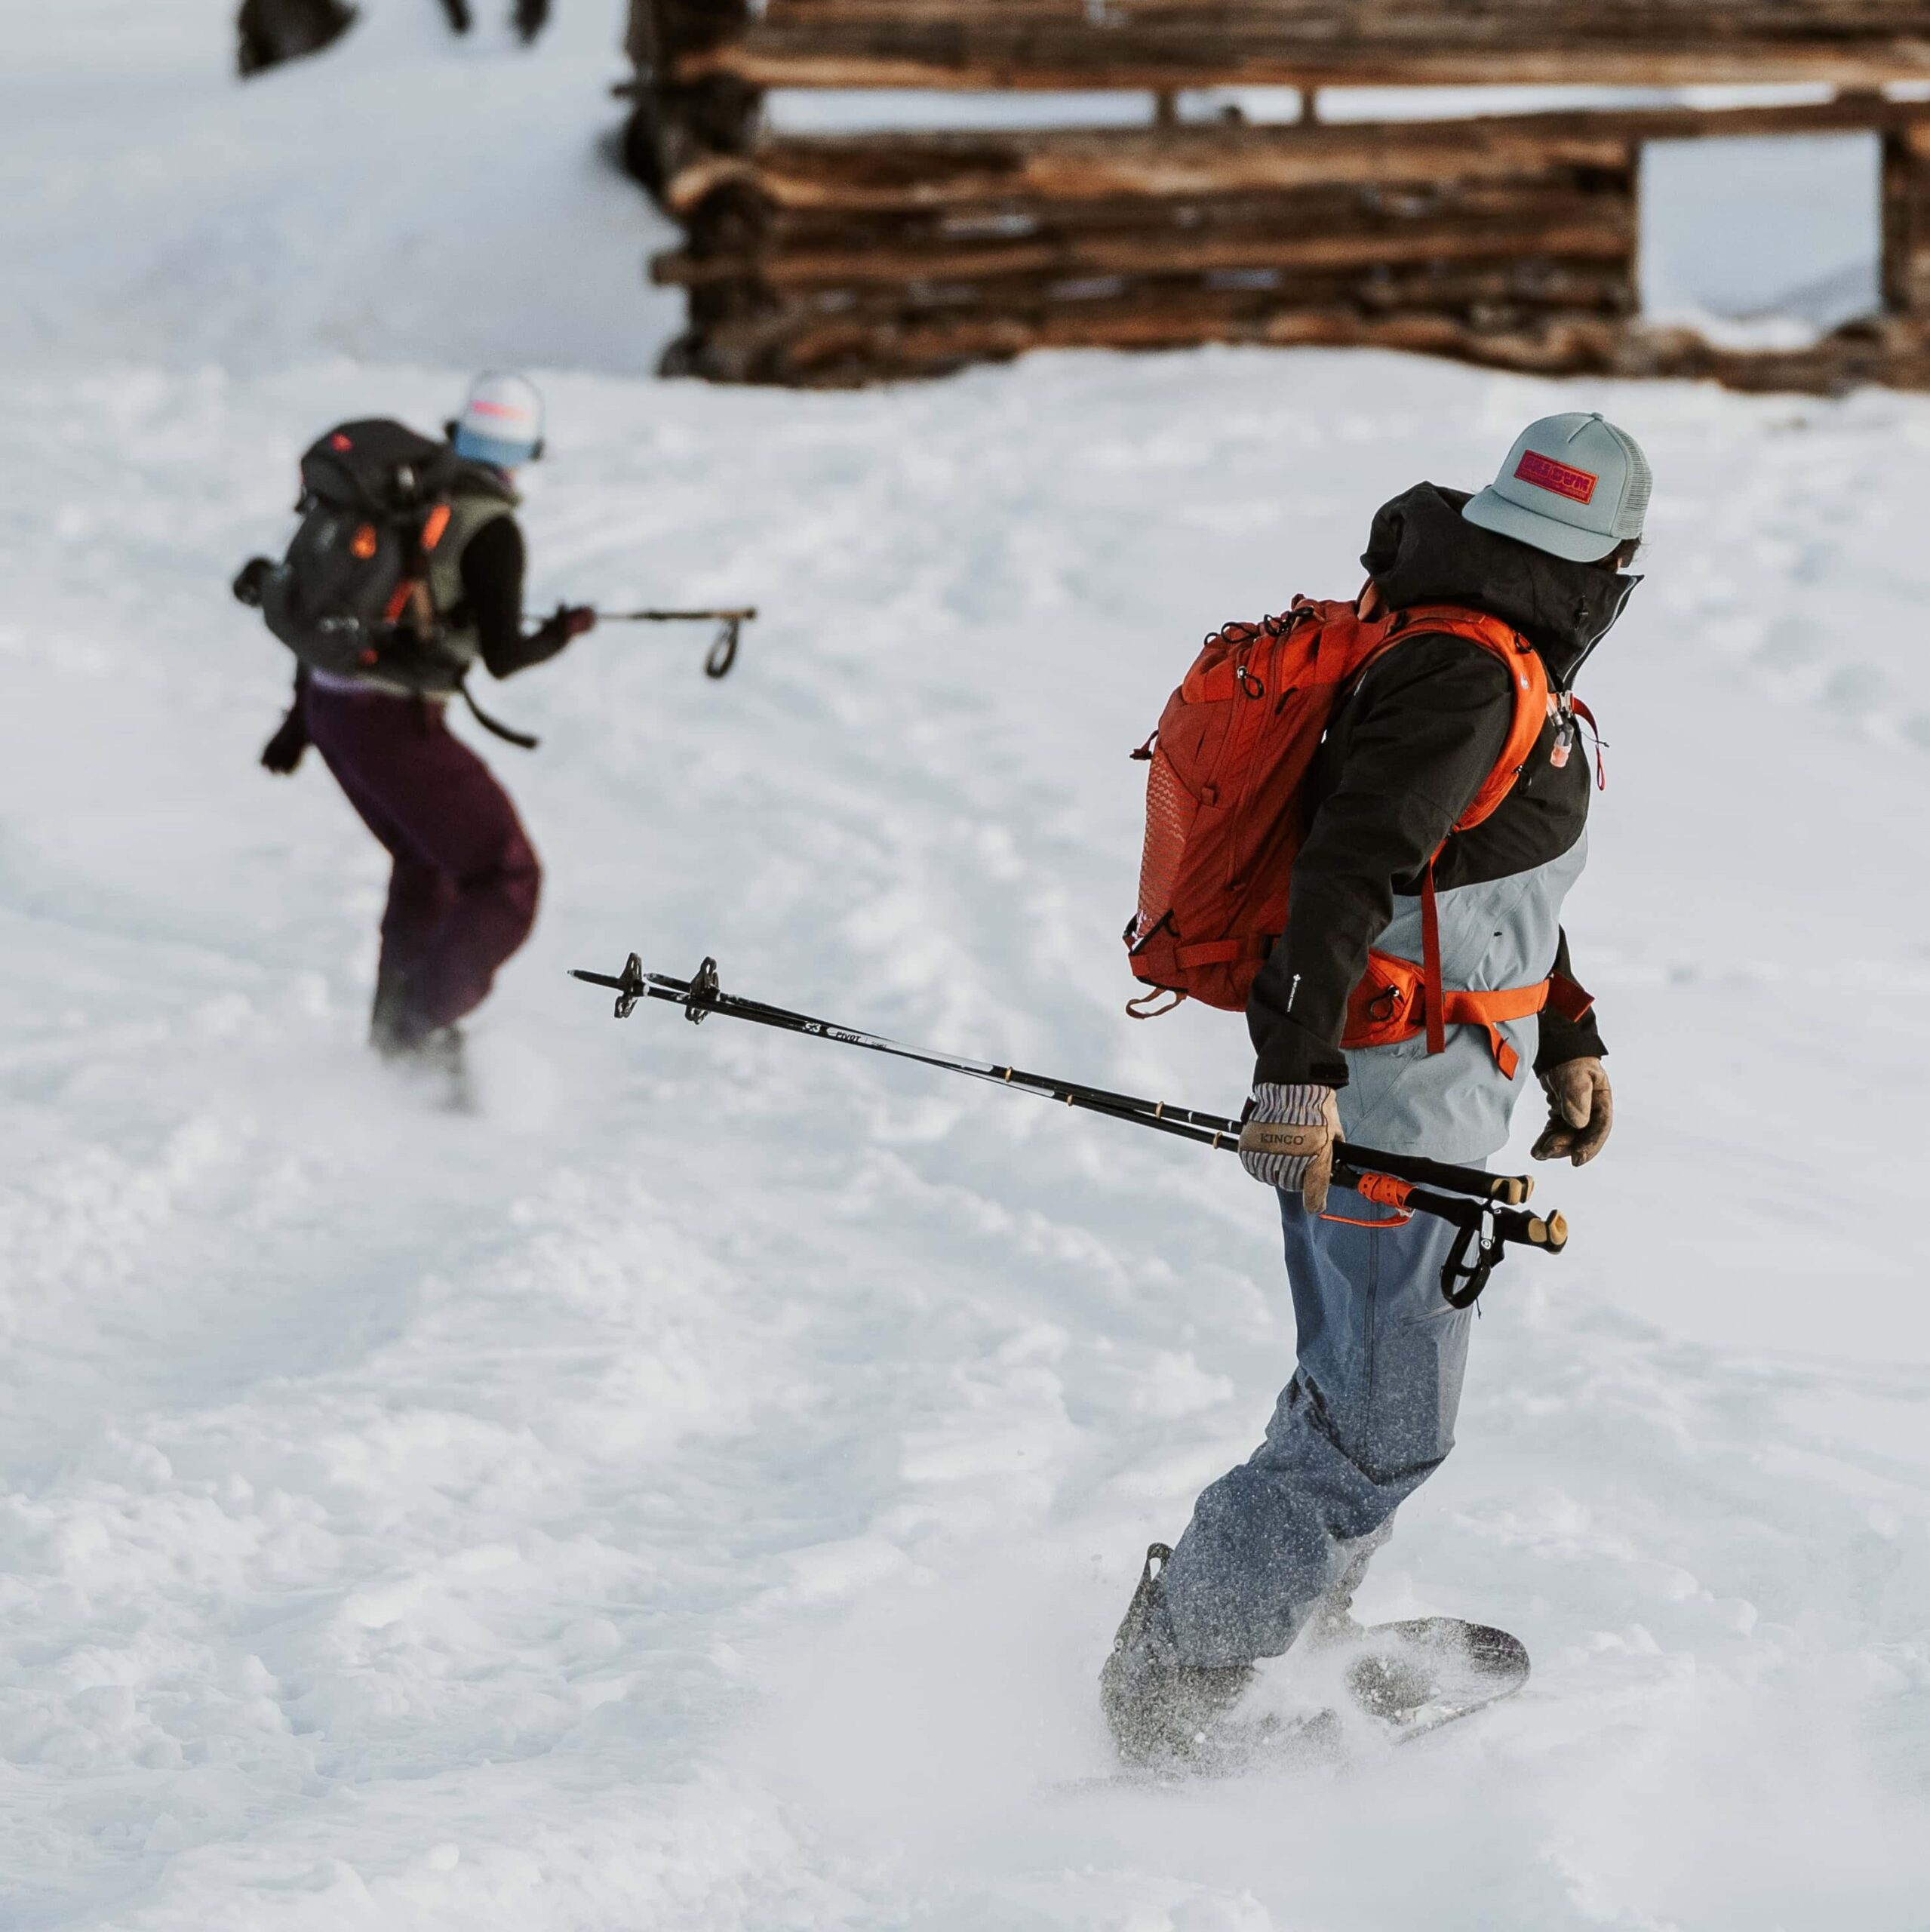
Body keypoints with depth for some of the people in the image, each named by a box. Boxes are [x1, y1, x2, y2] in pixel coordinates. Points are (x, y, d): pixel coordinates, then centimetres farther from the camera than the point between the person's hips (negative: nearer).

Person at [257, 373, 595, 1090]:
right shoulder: (491, 531, -13)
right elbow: (502, 656, -16)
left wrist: (301, 715, 24)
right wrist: (560, 634, 5)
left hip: (331, 706, 8)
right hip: (398, 727, -8)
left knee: (424, 864, 30)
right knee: (506, 883, 2)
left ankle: (393, 1030, 29)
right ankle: (426, 1026, -11)